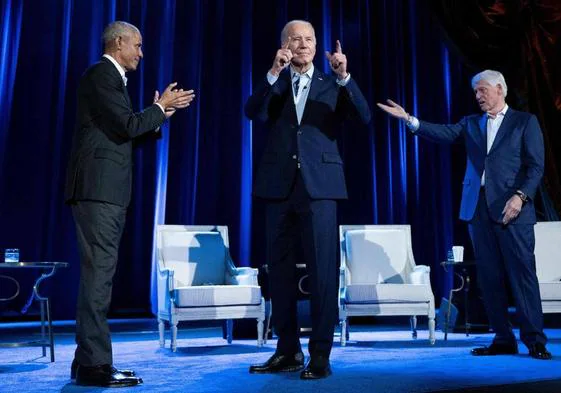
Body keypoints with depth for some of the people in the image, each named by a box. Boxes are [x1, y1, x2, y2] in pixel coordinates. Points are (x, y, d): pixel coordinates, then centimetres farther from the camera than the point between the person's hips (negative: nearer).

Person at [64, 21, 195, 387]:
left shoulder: (112, 78, 24)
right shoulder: (101, 74, -6)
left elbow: (126, 134, 20)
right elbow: (128, 126, -16)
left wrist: (160, 113, 13)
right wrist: (160, 107, -1)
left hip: (107, 191, 10)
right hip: (98, 188, -10)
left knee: (99, 274, 10)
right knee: (98, 274, -10)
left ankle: (88, 361, 17)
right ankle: (94, 364, -5)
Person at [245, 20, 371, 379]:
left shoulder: (332, 85, 11)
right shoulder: (274, 83, 12)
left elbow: (364, 117, -4)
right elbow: (253, 113, -6)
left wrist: (345, 76, -16)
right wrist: (274, 73, -17)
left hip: (319, 185, -2)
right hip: (280, 185, 2)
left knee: (323, 270, -5)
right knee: (280, 270, 8)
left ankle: (320, 354, 5)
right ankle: (288, 350, 21)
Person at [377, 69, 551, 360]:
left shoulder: (525, 121, 6)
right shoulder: (471, 123, 17)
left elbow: (536, 166, -1)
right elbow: (445, 133, -1)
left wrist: (520, 196, -16)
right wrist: (409, 119, -13)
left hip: (511, 207, -4)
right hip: (478, 206, 4)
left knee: (522, 272, -4)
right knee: (489, 276, 5)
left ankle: (534, 339, 6)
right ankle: (503, 339, 13)